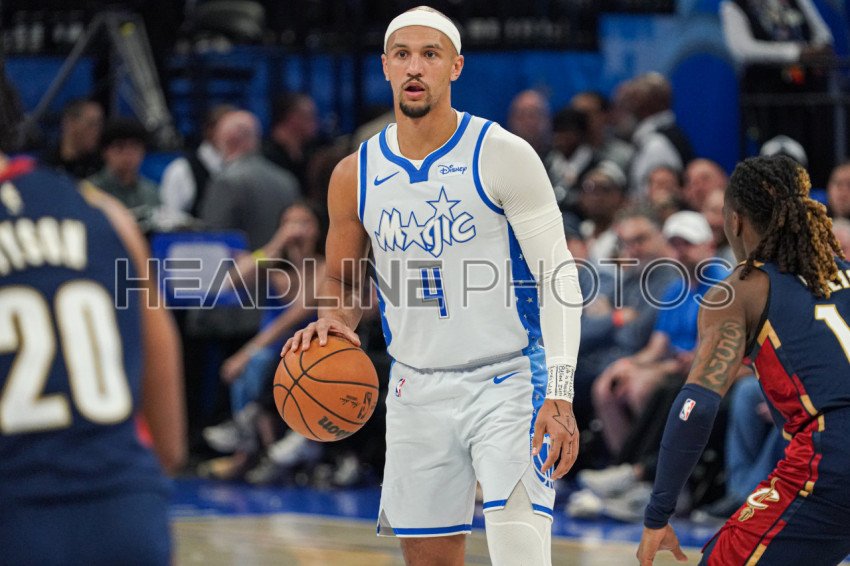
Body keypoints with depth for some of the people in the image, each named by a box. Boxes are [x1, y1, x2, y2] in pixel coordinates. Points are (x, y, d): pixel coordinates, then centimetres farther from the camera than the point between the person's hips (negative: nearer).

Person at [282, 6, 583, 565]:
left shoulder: (503, 156, -10)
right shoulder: (356, 175, 3)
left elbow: (560, 278, -11)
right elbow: (342, 281, 18)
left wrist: (560, 395, -20)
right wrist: (335, 319, -7)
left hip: (508, 381, -4)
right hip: (417, 389, 5)